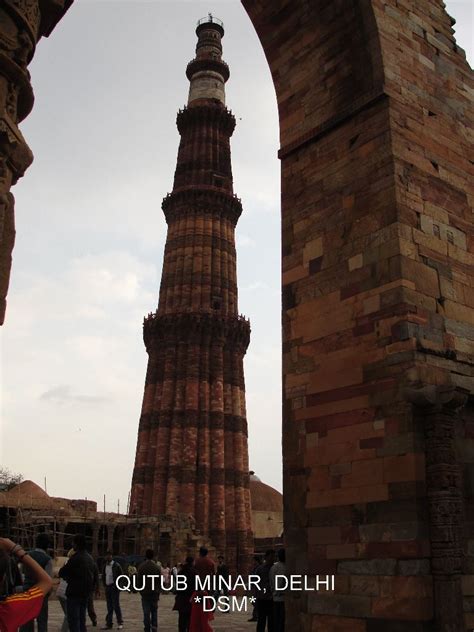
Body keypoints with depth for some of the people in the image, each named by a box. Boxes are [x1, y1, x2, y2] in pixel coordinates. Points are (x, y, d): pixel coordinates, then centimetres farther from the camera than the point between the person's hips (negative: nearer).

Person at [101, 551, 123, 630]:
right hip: (107, 587, 6)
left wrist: (116, 585, -10)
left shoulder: (116, 565, -8)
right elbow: (103, 576, 22)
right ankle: (109, 623, 14)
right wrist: (105, 584, 10)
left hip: (114, 587, -6)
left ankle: (120, 623, 2)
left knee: (116, 605, -6)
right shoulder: (105, 566, 11)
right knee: (109, 606, 10)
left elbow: (121, 576, -7)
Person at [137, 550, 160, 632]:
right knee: (154, 611, 12)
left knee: (146, 613, 5)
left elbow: (138, 580, -4)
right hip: (155, 593, 1)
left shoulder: (141, 567, -7)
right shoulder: (157, 567, -4)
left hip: (145, 592, -1)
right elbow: (159, 581, -1)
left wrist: (140, 590, 10)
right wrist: (158, 592, 7)